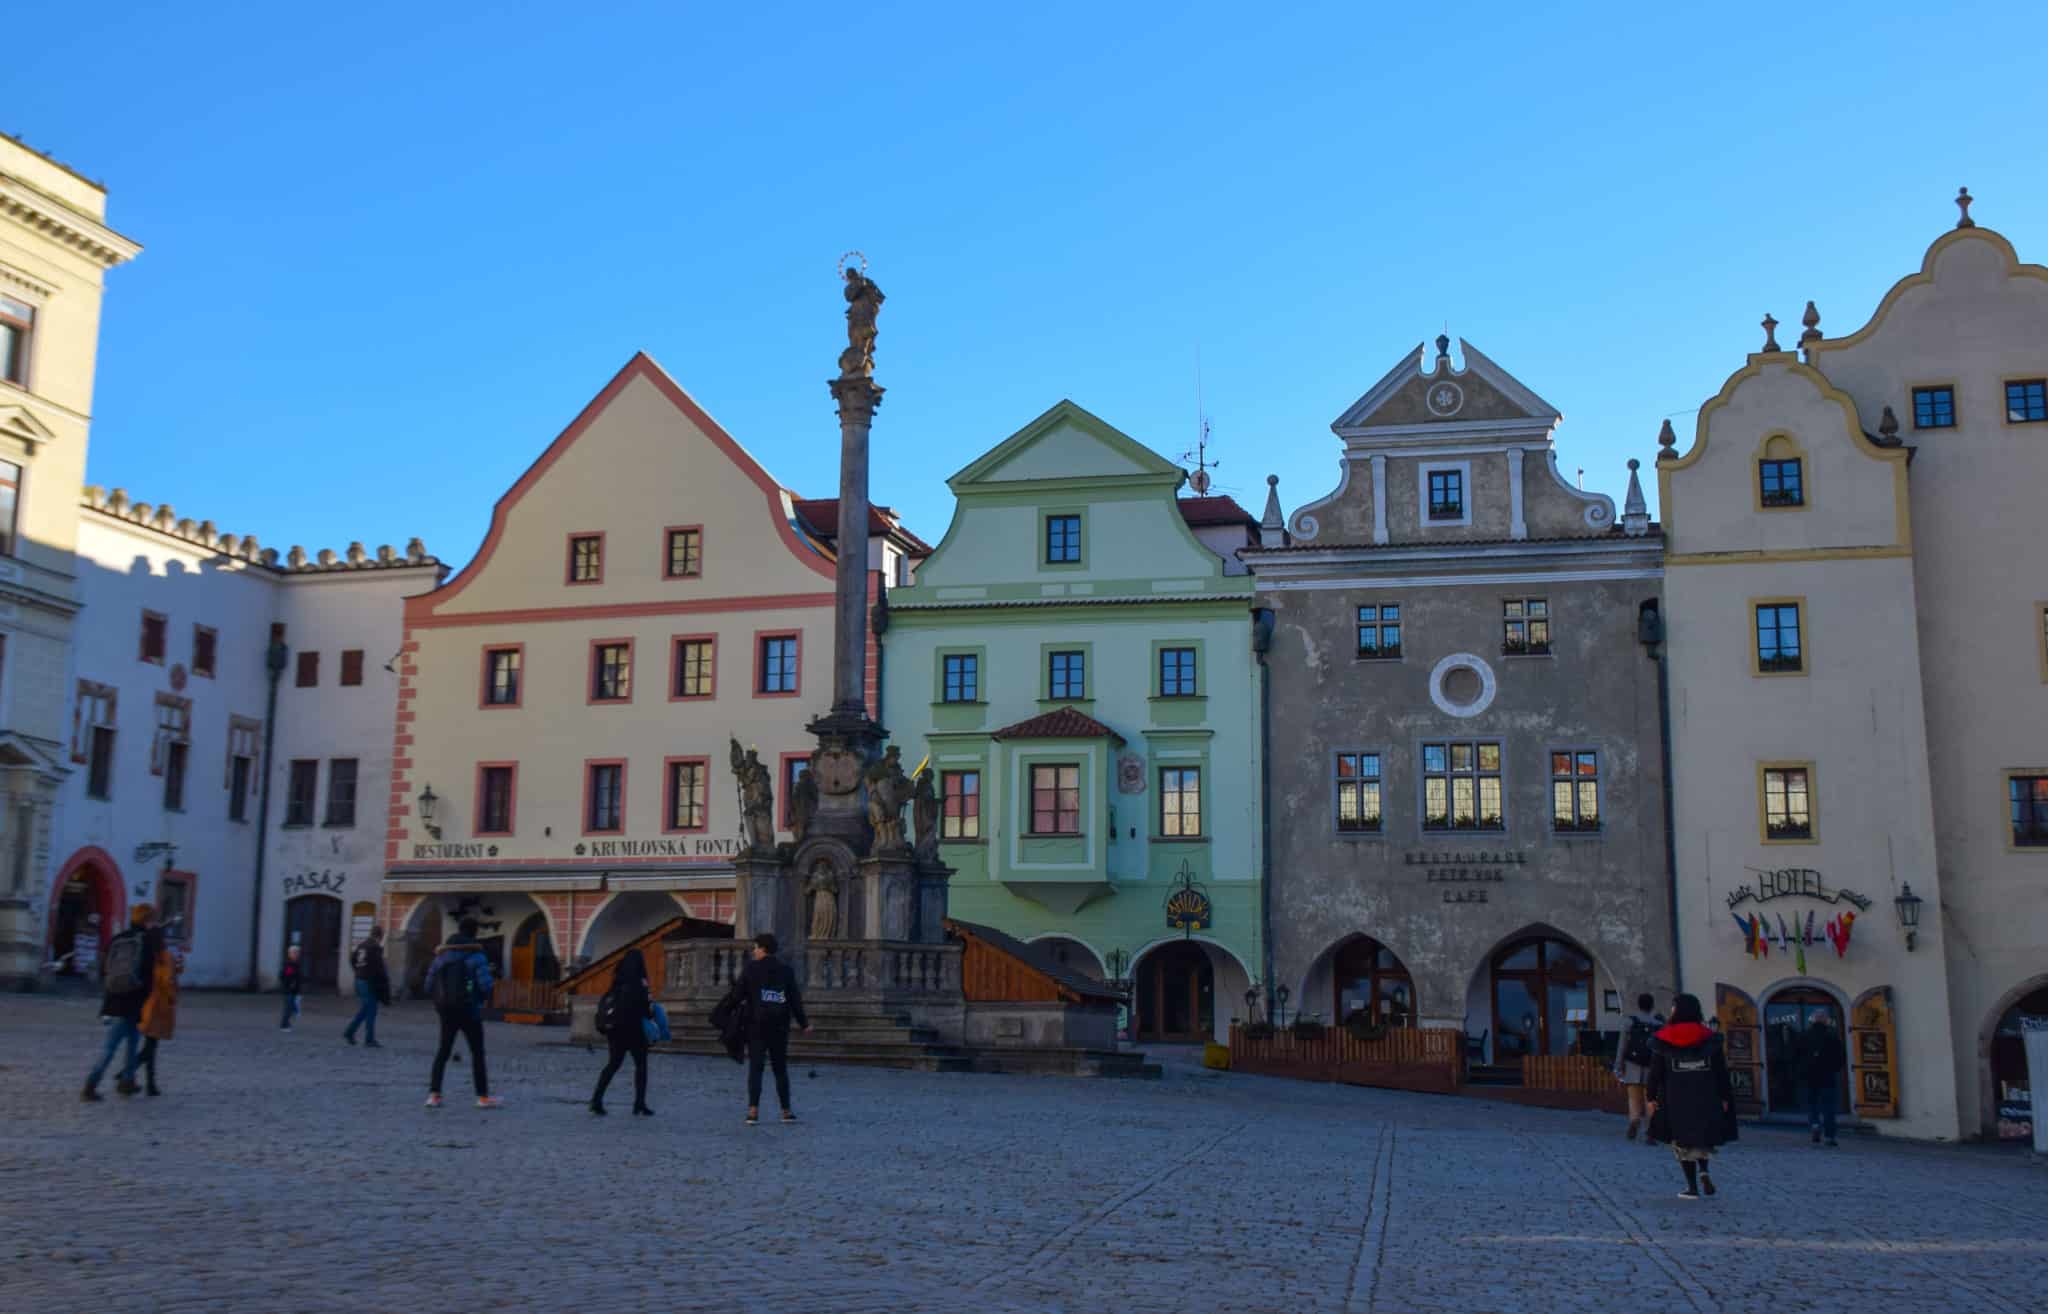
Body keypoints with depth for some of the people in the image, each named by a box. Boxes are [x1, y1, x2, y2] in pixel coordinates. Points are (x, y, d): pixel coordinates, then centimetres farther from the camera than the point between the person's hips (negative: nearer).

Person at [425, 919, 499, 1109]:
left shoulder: (442, 954, 7)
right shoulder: (475, 953, -10)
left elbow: (429, 985, 6)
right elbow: (486, 983, -18)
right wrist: (482, 997, 3)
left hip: (446, 1010, 5)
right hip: (469, 1010, -5)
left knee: (443, 1051, 14)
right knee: (477, 1052, 4)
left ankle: (434, 1094, 6)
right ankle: (483, 1096, 7)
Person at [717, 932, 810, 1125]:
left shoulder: (751, 968, -4)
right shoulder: (786, 970, 4)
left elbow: (736, 994, -6)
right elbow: (795, 999, 4)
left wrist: (721, 1011, 7)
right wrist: (803, 1022, 12)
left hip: (756, 1025, -2)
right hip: (779, 1028, 2)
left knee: (755, 1068, -1)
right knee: (781, 1069, 12)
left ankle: (753, 1111, -12)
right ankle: (786, 1111, 14)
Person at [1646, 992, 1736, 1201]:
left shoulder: (1663, 1039, -4)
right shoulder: (1708, 1037, 0)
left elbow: (1656, 1072, -3)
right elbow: (1721, 1070, 1)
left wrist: (1652, 1097, 3)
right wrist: (1724, 1097, 6)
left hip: (1676, 1100, -1)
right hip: (1706, 1098, 2)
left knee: (1683, 1140, 7)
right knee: (1704, 1136, 19)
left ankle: (1692, 1187, 4)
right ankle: (1704, 1170, -5)